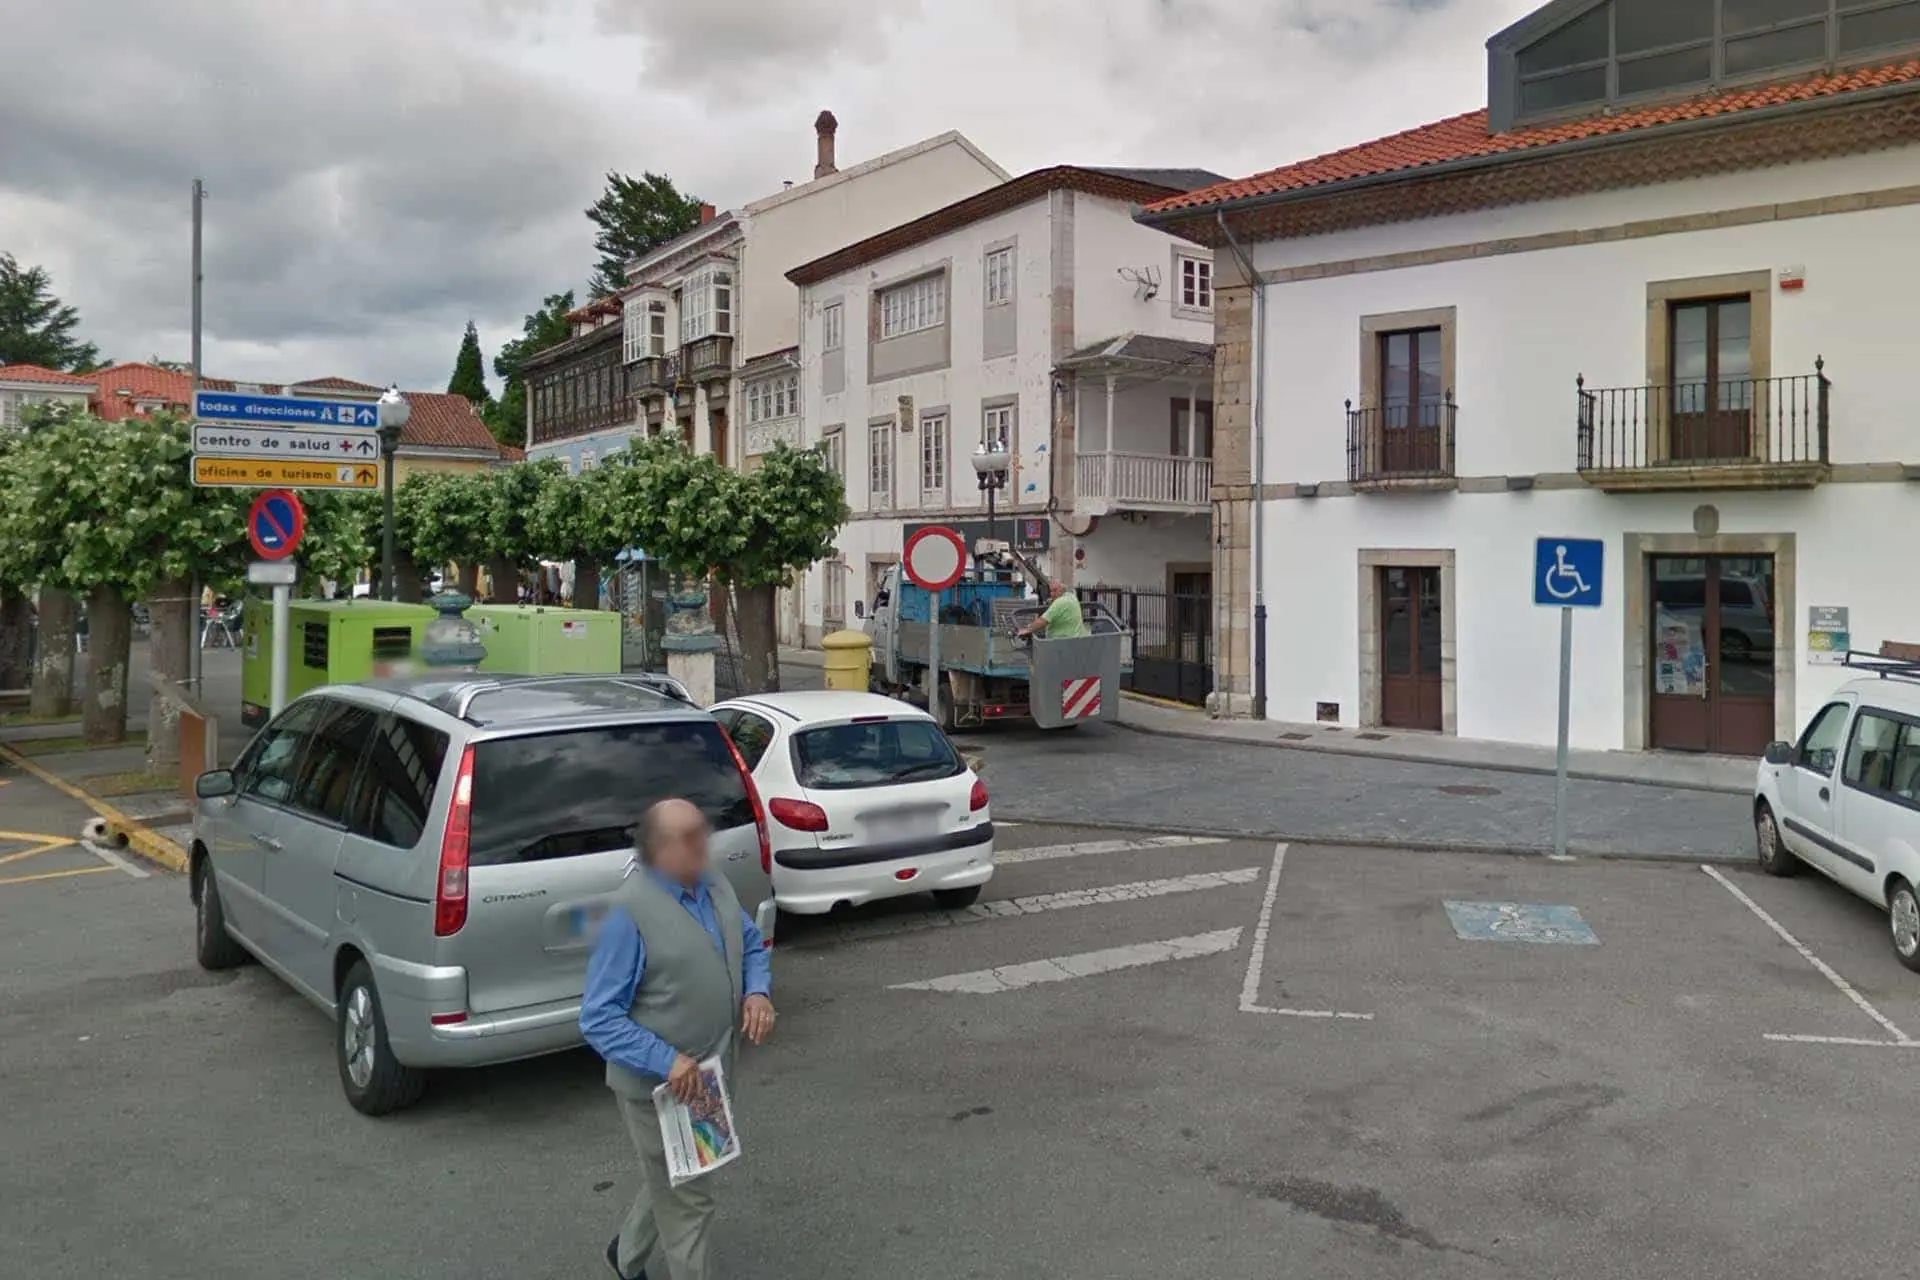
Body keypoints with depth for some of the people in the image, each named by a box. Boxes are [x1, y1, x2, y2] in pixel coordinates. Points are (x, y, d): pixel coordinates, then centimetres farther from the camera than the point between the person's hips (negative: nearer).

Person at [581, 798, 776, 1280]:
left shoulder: (716, 887, -1)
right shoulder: (631, 912, -25)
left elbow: (753, 946, 14)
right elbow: (598, 1018, -23)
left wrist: (758, 991, -8)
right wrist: (666, 1062, -32)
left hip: (711, 1076, 8)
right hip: (661, 1086, -8)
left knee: (673, 1183, 28)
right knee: (687, 1199, 7)